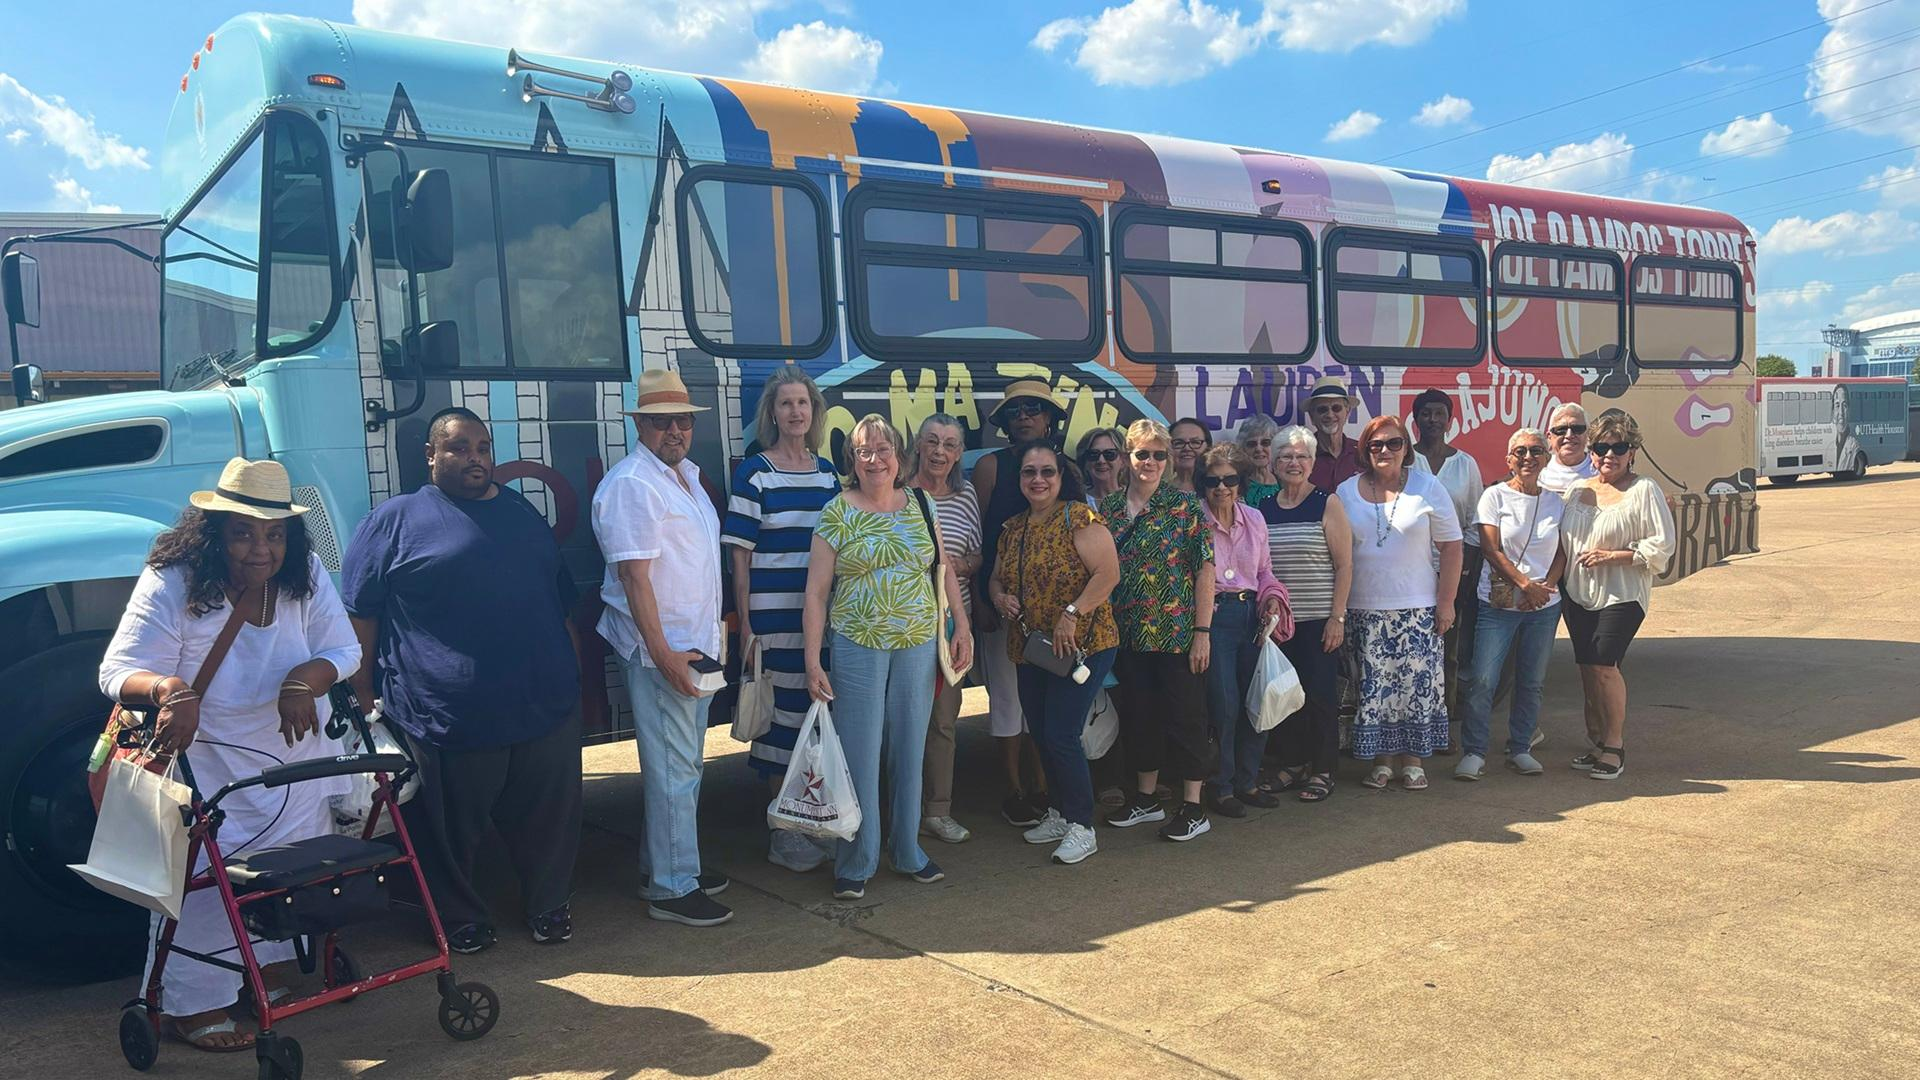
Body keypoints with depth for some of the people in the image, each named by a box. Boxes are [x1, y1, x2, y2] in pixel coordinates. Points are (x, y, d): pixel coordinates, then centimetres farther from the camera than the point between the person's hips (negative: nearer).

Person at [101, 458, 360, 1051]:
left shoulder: (305, 576, -8)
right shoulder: (171, 584, -20)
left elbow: (344, 650, -7)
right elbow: (118, 671, -24)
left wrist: (305, 678, -30)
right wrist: (169, 687, -47)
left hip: (297, 758, 5)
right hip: (209, 768, -4)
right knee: (206, 875, -3)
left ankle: (271, 965, 35)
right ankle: (190, 1004, 12)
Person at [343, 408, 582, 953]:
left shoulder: (524, 513, 14)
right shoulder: (395, 519, 0)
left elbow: (560, 602, 20)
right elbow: (359, 617, -2)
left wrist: (574, 676, 18)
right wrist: (364, 699, -7)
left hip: (546, 706, 4)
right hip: (449, 717, -4)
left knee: (549, 818, 13)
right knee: (452, 829, 9)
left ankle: (549, 904, 31)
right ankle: (461, 918, 28)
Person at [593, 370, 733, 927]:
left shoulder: (687, 474, 15)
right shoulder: (630, 484, -15)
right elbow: (633, 575, -20)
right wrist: (662, 653, -23)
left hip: (696, 645, 10)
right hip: (660, 649, -10)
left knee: (685, 764, 17)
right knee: (673, 769, -4)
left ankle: (666, 867, 29)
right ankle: (671, 889, 5)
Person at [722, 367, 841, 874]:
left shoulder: (827, 472, 11)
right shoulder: (754, 474, -4)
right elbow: (740, 556, -5)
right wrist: (745, 624, -8)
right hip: (774, 617, -5)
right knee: (782, 717, 1)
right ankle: (782, 829, 15)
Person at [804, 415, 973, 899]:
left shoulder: (919, 506, 6)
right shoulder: (837, 513, -4)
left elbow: (944, 568, 15)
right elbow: (816, 590, -4)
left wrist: (962, 626, 7)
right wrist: (812, 659, -9)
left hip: (918, 646, 3)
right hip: (858, 648, -3)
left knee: (910, 753, 11)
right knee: (860, 757, 0)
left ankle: (908, 851, 26)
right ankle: (855, 864, 14)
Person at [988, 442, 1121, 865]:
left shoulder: (1078, 517, -10)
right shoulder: (1013, 528, 12)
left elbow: (1108, 572, -18)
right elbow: (997, 578, 23)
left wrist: (1071, 614, -22)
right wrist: (1001, 597, 0)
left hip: (1081, 645, -7)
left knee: (1060, 737, -9)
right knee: (1042, 737, 13)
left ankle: (1082, 827, 5)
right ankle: (1060, 813, 31)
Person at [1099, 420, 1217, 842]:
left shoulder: (1185, 507, -4)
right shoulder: (1108, 508, 6)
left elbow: (1205, 569, -7)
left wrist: (1202, 631, -12)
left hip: (1178, 633, -4)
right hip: (1128, 634, 4)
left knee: (1185, 716, 2)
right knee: (1137, 715, 12)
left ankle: (1193, 807, 11)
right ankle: (1145, 798, 27)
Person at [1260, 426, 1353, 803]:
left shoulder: (1327, 504, -1)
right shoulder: (1263, 508, 9)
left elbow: (1344, 564, -4)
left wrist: (1337, 617, -11)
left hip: (1318, 621, -4)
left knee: (1320, 695, -1)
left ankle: (1322, 770, 12)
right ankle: (1292, 762, 21)